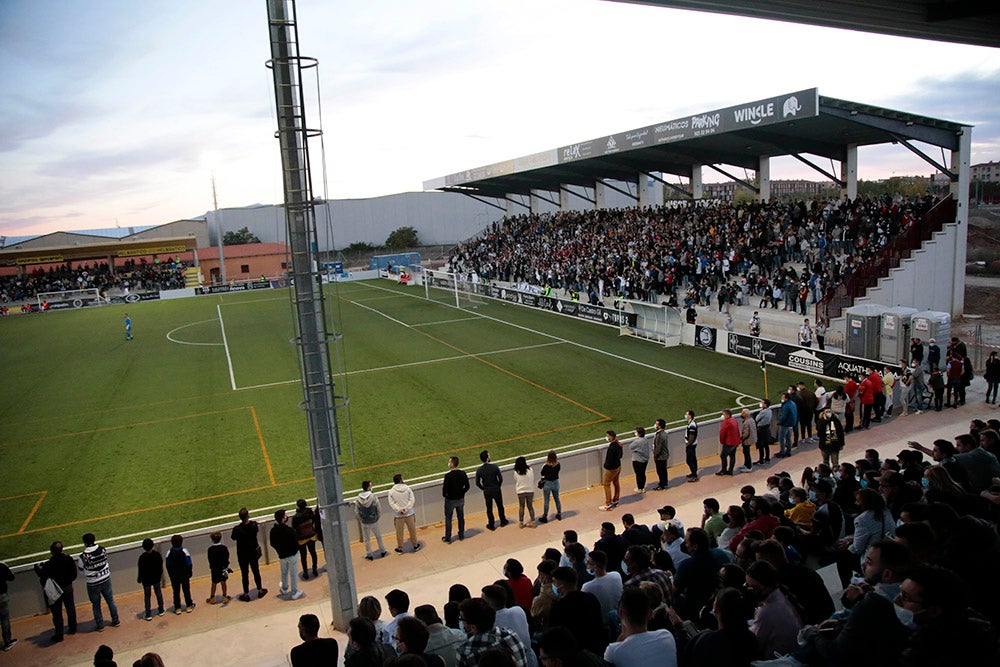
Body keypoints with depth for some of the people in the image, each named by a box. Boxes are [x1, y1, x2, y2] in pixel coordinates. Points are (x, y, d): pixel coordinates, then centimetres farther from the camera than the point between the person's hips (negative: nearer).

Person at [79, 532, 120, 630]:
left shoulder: (84, 556, -22)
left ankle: (100, 625, 27)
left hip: (93, 584, -3)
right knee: (110, 601, 18)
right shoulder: (102, 550, -12)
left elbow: (81, 568, -4)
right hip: (106, 580, 3)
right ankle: (116, 621, 29)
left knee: (96, 605, 15)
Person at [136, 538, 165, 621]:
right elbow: (161, 566, -1)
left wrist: (139, 579, 1)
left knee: (147, 596, 10)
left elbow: (141, 570, -16)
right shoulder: (157, 554, -12)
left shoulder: (142, 557, -24)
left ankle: (148, 615, 17)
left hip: (146, 579, -3)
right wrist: (160, 575, 15)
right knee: (158, 593, 18)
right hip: (156, 578, 3)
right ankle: (161, 611, 28)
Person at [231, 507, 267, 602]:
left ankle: (246, 594, 23)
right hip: (254, 552, 2)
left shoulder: (237, 529, -26)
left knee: (245, 574, 12)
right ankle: (260, 590, 32)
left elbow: (233, 538, -6)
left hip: (242, 554, -2)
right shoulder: (254, 525, -19)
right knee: (256, 571, 19)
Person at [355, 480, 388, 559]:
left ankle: (369, 555, 24)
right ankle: (382, 552, 29)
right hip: (374, 521, -1)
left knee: (366, 539, 16)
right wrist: (378, 517, 7)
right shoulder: (374, 497, -17)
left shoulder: (358, 499, -11)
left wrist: (362, 519, 12)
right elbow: (379, 509, -11)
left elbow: (357, 511, -3)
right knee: (378, 537, 19)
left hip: (364, 522, 1)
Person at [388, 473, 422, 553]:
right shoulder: (408, 488, -6)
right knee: (412, 530, 17)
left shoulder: (391, 491, -7)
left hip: (398, 516, 0)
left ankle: (400, 548, 26)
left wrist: (399, 510, -12)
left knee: (399, 532, 13)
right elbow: (412, 500, -11)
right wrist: (406, 508, -14)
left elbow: (392, 503, -11)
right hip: (409, 514, 0)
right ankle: (415, 545, 31)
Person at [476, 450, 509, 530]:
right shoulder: (495, 466, -15)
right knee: (500, 506, 19)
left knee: (489, 509, 12)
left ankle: (491, 525, 19)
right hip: (496, 490, 0)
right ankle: (503, 522, 33)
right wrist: (498, 486, 5)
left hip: (487, 492, 0)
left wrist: (484, 489, 8)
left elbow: (477, 483, -7)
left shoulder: (479, 470, -11)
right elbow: (500, 478, -12)